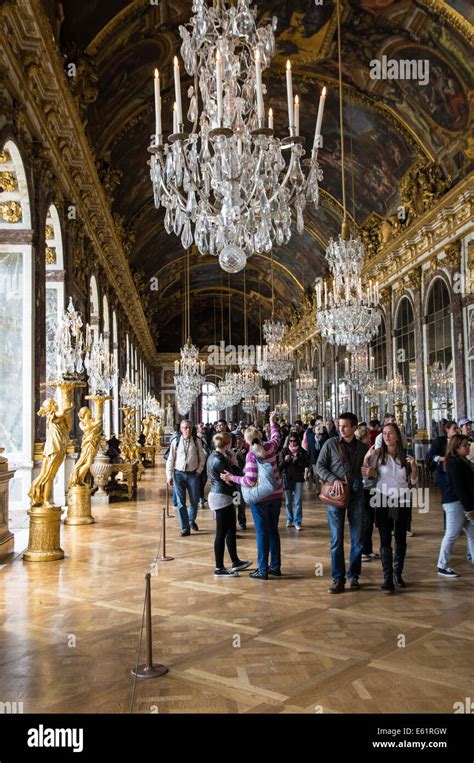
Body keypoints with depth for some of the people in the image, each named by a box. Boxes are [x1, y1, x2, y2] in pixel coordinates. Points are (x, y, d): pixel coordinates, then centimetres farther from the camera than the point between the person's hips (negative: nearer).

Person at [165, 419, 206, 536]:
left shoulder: (197, 441, 0)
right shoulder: (175, 441, -1)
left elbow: (202, 458, 6)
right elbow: (170, 460, 2)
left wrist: (199, 471, -1)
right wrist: (169, 476, -1)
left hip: (193, 474, 1)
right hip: (178, 474, 0)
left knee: (194, 501, 8)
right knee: (181, 502, 1)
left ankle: (191, 520, 35)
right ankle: (185, 528, 10)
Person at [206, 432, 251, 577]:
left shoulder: (214, 456, 8)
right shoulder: (219, 461, -22)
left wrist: (230, 462, -1)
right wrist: (234, 463, -4)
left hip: (218, 495, 10)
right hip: (222, 497, -10)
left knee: (231, 531, 18)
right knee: (222, 533, -2)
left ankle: (235, 562, 30)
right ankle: (219, 569, 6)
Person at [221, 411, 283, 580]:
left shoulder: (252, 455, -18)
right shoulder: (270, 447, -4)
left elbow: (250, 481, -23)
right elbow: (276, 436, 21)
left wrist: (231, 478, -12)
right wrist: (273, 421, 35)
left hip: (260, 497, -5)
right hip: (276, 494, 5)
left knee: (262, 532, 3)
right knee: (273, 530, 15)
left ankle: (263, 570, 10)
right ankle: (275, 567, 23)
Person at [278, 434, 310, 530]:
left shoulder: (302, 451, 0)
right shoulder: (284, 451, 2)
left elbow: (307, 464, 1)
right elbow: (280, 466, 2)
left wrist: (298, 461, -15)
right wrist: (285, 460, -18)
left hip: (298, 478, -1)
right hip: (287, 478, 1)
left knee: (298, 501, -4)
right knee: (288, 501, 9)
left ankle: (297, 521, 2)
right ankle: (289, 519, 25)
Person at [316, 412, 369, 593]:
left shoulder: (362, 448, 7)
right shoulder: (331, 443, 0)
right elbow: (320, 466, 0)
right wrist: (334, 479, -14)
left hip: (356, 494, 2)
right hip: (336, 494, -2)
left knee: (357, 538, 7)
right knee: (336, 539, 1)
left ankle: (353, 576, 20)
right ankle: (338, 579, 9)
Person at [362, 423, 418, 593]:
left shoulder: (406, 455, 0)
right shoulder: (377, 454, -5)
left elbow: (413, 481, 5)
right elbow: (364, 476, -4)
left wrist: (413, 466, -13)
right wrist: (366, 458, -19)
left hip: (402, 501, 2)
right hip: (383, 501, -2)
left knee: (401, 539, 10)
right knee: (385, 539, -3)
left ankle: (398, 574, 25)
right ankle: (388, 579, -1)